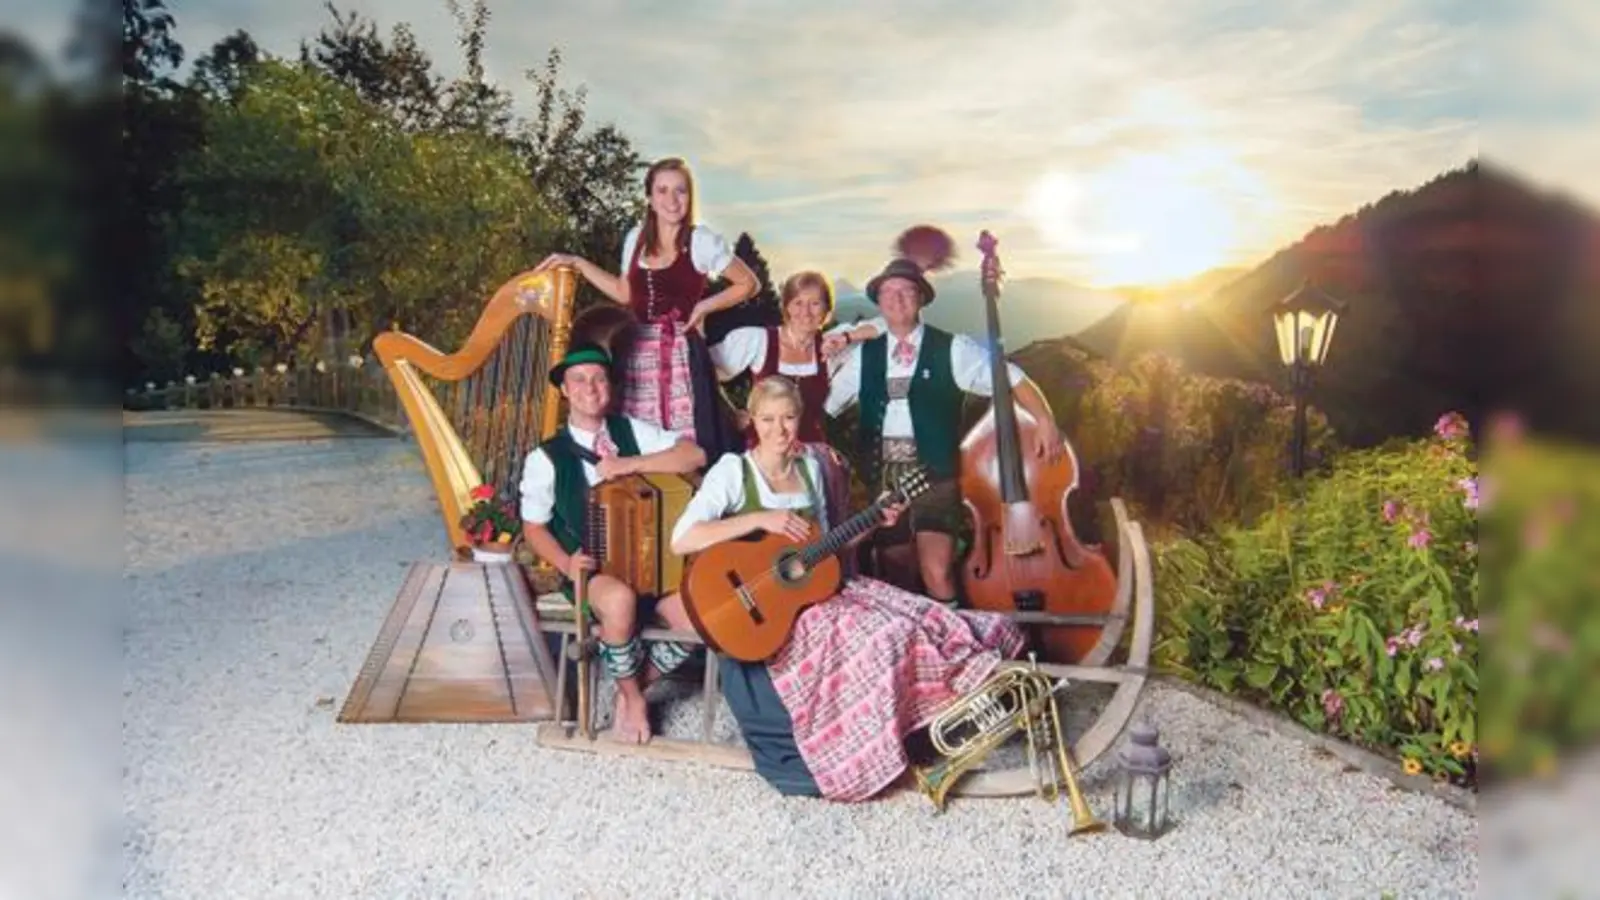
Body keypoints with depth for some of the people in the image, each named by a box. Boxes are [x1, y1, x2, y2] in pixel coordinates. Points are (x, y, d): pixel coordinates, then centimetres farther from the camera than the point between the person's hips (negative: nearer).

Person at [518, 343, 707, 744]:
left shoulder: (632, 430, 5)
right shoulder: (545, 458, -1)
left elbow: (694, 455, -7)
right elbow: (534, 527, 4)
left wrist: (632, 464, -17)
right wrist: (566, 563, -14)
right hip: (592, 568, -3)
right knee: (620, 600, -38)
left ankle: (634, 685, 7)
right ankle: (633, 698, -8)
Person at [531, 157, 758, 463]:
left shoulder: (702, 241, -4)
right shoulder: (635, 238, 10)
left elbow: (748, 284, 3)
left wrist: (705, 305, -7)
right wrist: (577, 263, 18)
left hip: (681, 354, -4)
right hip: (638, 354, 5)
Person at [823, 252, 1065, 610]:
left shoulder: (952, 349, 0)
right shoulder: (864, 355, 9)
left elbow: (1013, 378, -2)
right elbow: (823, 404, 12)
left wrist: (1046, 421, -15)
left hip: (934, 475, -3)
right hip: (880, 476, 3)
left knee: (937, 570, -16)